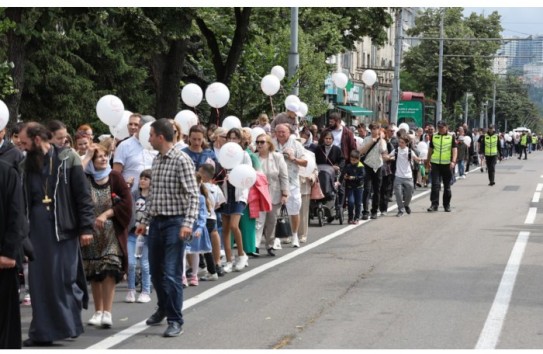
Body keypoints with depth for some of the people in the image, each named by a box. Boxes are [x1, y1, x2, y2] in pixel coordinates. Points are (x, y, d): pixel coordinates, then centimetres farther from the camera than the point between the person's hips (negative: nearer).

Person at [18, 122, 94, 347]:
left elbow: (83, 195, -5)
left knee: (65, 279, -1)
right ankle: (43, 332, 11)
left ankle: (69, 325, 13)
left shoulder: (68, 159, -3)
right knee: (39, 281, 5)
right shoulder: (26, 166, 11)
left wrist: (86, 228, -10)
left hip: (64, 227, -4)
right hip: (37, 228, 5)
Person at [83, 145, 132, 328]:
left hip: (112, 231, -1)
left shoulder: (115, 177, 0)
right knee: (94, 272, 6)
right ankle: (98, 311, 17)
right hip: (91, 231, 1)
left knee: (110, 269, -12)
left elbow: (126, 201, -5)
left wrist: (106, 214, -12)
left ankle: (107, 313, -13)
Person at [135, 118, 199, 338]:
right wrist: (144, 220, 18)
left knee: (171, 273, -8)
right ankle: (163, 308, 37)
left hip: (174, 222, -7)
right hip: (156, 221, 7)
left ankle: (175, 320, 1)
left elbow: (193, 195, -16)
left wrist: (188, 223, -25)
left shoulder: (181, 160, -12)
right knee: (156, 271, 16)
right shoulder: (156, 160, 12)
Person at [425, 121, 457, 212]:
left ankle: (447, 205, 18)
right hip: (435, 163, 1)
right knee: (435, 184, -9)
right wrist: (428, 161, 18)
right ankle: (434, 204, -8)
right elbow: (430, 149, 17)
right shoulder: (434, 137, 8)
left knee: (447, 186, 8)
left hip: (447, 164, -1)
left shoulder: (451, 137, 0)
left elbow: (454, 149, -6)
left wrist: (453, 161, -19)